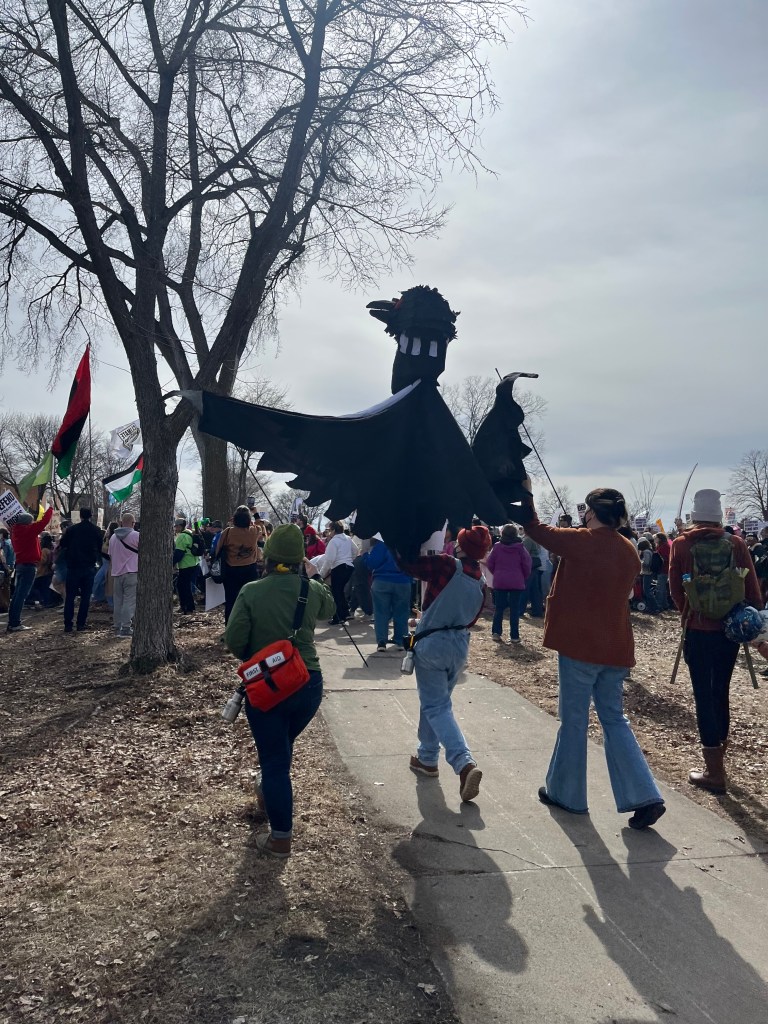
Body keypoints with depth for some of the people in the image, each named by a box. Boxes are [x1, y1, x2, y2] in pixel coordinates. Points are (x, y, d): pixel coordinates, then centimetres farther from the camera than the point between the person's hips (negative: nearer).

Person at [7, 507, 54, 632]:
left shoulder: (15, 531, 11)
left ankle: (12, 622, 14)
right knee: (22, 594, -9)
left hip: (20, 565, 9)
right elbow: (44, 521, -8)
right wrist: (50, 510, 6)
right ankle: (15, 623, -11)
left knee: (17, 594, 11)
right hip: (29, 565, -9)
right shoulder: (29, 530, -11)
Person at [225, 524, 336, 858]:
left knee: (273, 758, 6)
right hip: (308, 684, 3)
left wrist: (251, 658, 6)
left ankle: (281, 838, 12)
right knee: (284, 744, 28)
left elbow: (234, 639, -14)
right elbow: (329, 608, 15)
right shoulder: (313, 589, -7)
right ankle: (270, 794, 50)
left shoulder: (251, 592, -15)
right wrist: (312, 577, 27)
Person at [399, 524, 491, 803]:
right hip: (460, 645, 6)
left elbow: (406, 562, -19)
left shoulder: (447, 566, -17)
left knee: (437, 706, -1)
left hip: (431, 643, -6)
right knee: (436, 701, 22)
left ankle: (465, 764, -15)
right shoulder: (481, 582, 4)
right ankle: (427, 759, 33)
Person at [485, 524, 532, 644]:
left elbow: (490, 564, 1)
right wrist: (524, 577, 13)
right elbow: (527, 564, -3)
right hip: (517, 583, -1)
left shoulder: (497, 547, -3)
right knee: (515, 609, 3)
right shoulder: (520, 548, -6)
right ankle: (514, 636, 2)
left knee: (499, 608, 10)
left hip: (499, 582, 1)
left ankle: (496, 632, 0)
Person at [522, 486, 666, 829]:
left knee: (574, 720, 7)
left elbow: (534, 528, -1)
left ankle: (567, 793, 20)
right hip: (615, 647, 6)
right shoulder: (629, 552, 6)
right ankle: (644, 798, 8)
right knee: (614, 720, 13)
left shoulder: (580, 542, -12)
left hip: (579, 644, -6)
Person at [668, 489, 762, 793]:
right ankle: (718, 759, 33)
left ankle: (714, 772, 8)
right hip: (730, 628, 3)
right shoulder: (736, 544, -2)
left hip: (697, 630, -3)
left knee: (704, 696, 4)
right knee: (721, 693, 18)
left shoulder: (681, 545, -6)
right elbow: (752, 589, -2)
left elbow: (675, 589, -1)